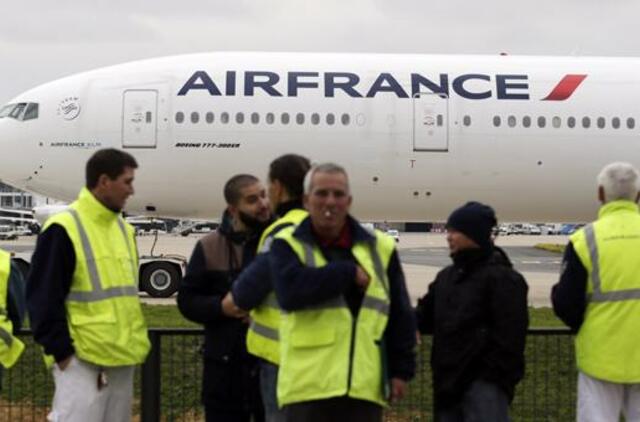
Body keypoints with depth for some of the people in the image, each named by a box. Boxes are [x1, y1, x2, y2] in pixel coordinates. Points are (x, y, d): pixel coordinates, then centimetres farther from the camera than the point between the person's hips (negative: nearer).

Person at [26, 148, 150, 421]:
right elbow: (43, 298, -14)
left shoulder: (123, 228, 14)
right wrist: (61, 350, -15)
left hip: (122, 357, 8)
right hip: (82, 359, -8)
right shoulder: (64, 229, -12)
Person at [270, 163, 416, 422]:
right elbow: (290, 291, -20)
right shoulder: (288, 245, 1)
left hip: (365, 387, 3)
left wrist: (401, 369, 6)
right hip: (308, 386, -2)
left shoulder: (380, 248, 8)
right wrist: (349, 273, -13)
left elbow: (400, 315, 12)